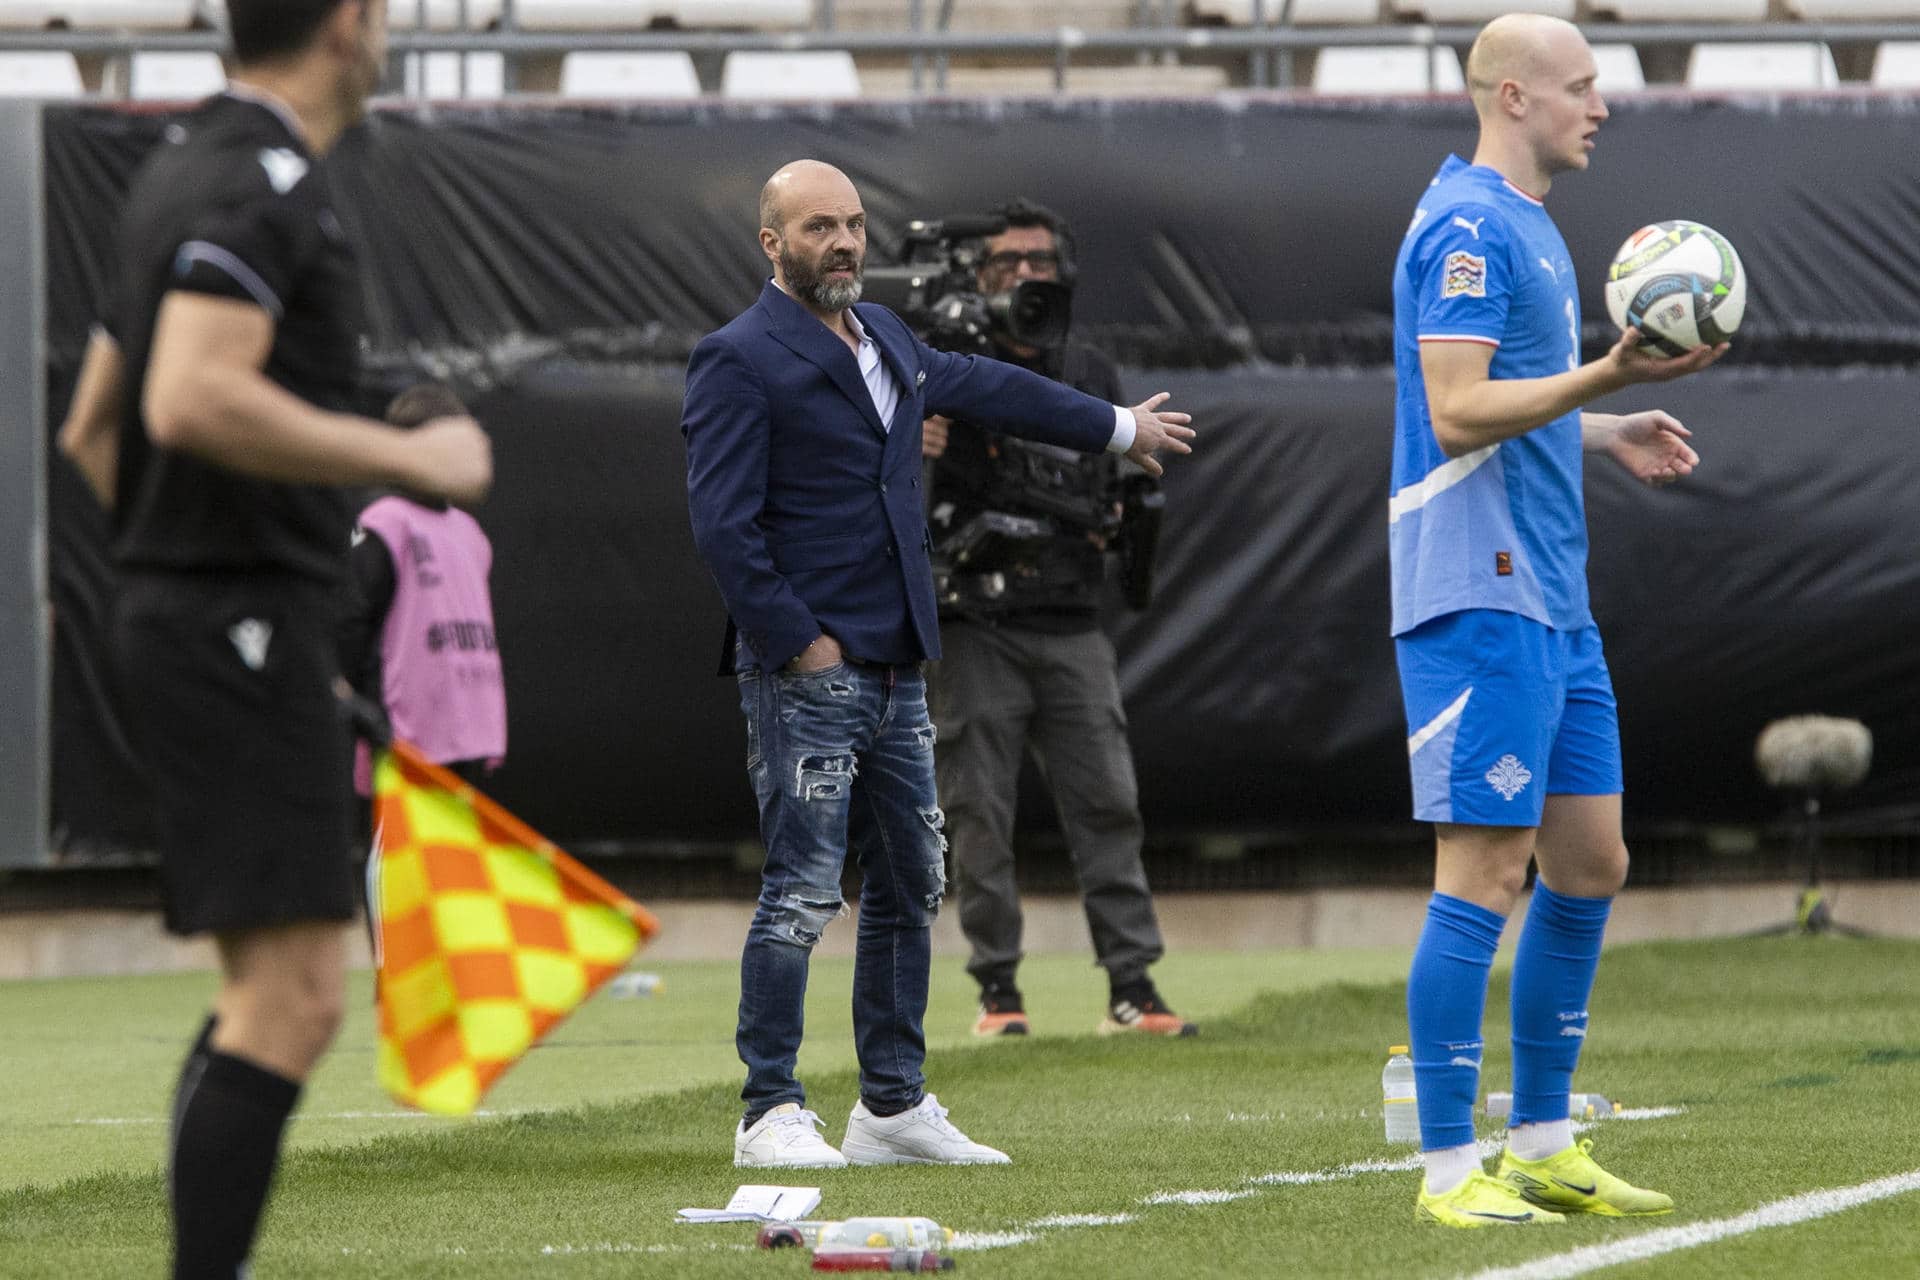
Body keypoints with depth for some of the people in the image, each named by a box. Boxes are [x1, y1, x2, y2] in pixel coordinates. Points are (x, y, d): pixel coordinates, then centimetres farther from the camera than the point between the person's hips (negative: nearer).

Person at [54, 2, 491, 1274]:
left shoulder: (189, 170, 17)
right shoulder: (258, 181, -14)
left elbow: (94, 428, 24)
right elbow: (192, 401, -28)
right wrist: (409, 456, -20)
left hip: (186, 613, 10)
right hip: (245, 625, -10)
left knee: (273, 994, 14)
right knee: (291, 999, -13)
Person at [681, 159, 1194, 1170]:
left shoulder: (884, 338, 17)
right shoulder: (740, 360, -9)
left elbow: (989, 389, 33)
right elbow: (722, 526, -15)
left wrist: (1118, 427, 44)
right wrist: (794, 642, -16)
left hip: (894, 671, 9)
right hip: (807, 673, -8)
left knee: (910, 887, 10)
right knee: (802, 891, -11)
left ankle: (894, 1106, 18)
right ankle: (770, 1115, -6)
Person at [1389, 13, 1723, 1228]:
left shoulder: (1526, 226, 18)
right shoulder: (1469, 227, -13)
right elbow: (1457, 410, -21)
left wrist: (1606, 432, 17)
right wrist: (1608, 377, -26)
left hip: (1552, 601, 10)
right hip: (1480, 601, -10)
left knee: (1591, 864, 11)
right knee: (1485, 875, -9)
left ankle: (1543, 1147, 19)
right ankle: (1449, 1170, -6)